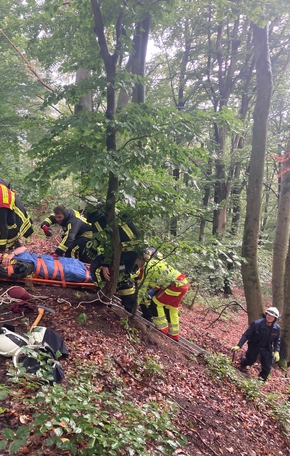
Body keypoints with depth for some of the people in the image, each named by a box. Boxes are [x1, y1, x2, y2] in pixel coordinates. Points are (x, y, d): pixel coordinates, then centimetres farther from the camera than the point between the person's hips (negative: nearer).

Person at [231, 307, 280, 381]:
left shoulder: (277, 328, -15)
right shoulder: (256, 324, -27)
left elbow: (277, 340, 3)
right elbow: (246, 335, -22)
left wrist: (276, 351, -10)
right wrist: (239, 346, -29)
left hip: (266, 348, 3)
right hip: (254, 346, -2)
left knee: (267, 366, -3)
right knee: (250, 361, 10)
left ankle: (262, 378, 24)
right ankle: (242, 364, 46)